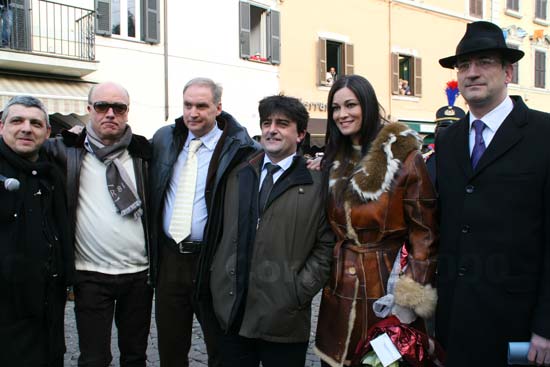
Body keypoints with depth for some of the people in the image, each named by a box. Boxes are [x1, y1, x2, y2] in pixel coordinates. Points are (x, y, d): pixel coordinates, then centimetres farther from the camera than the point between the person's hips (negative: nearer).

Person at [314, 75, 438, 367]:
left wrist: (414, 292, -14)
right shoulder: (332, 161, 9)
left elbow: (424, 232, -10)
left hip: (387, 286, -5)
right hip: (340, 290, 5)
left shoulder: (404, 156, -8)